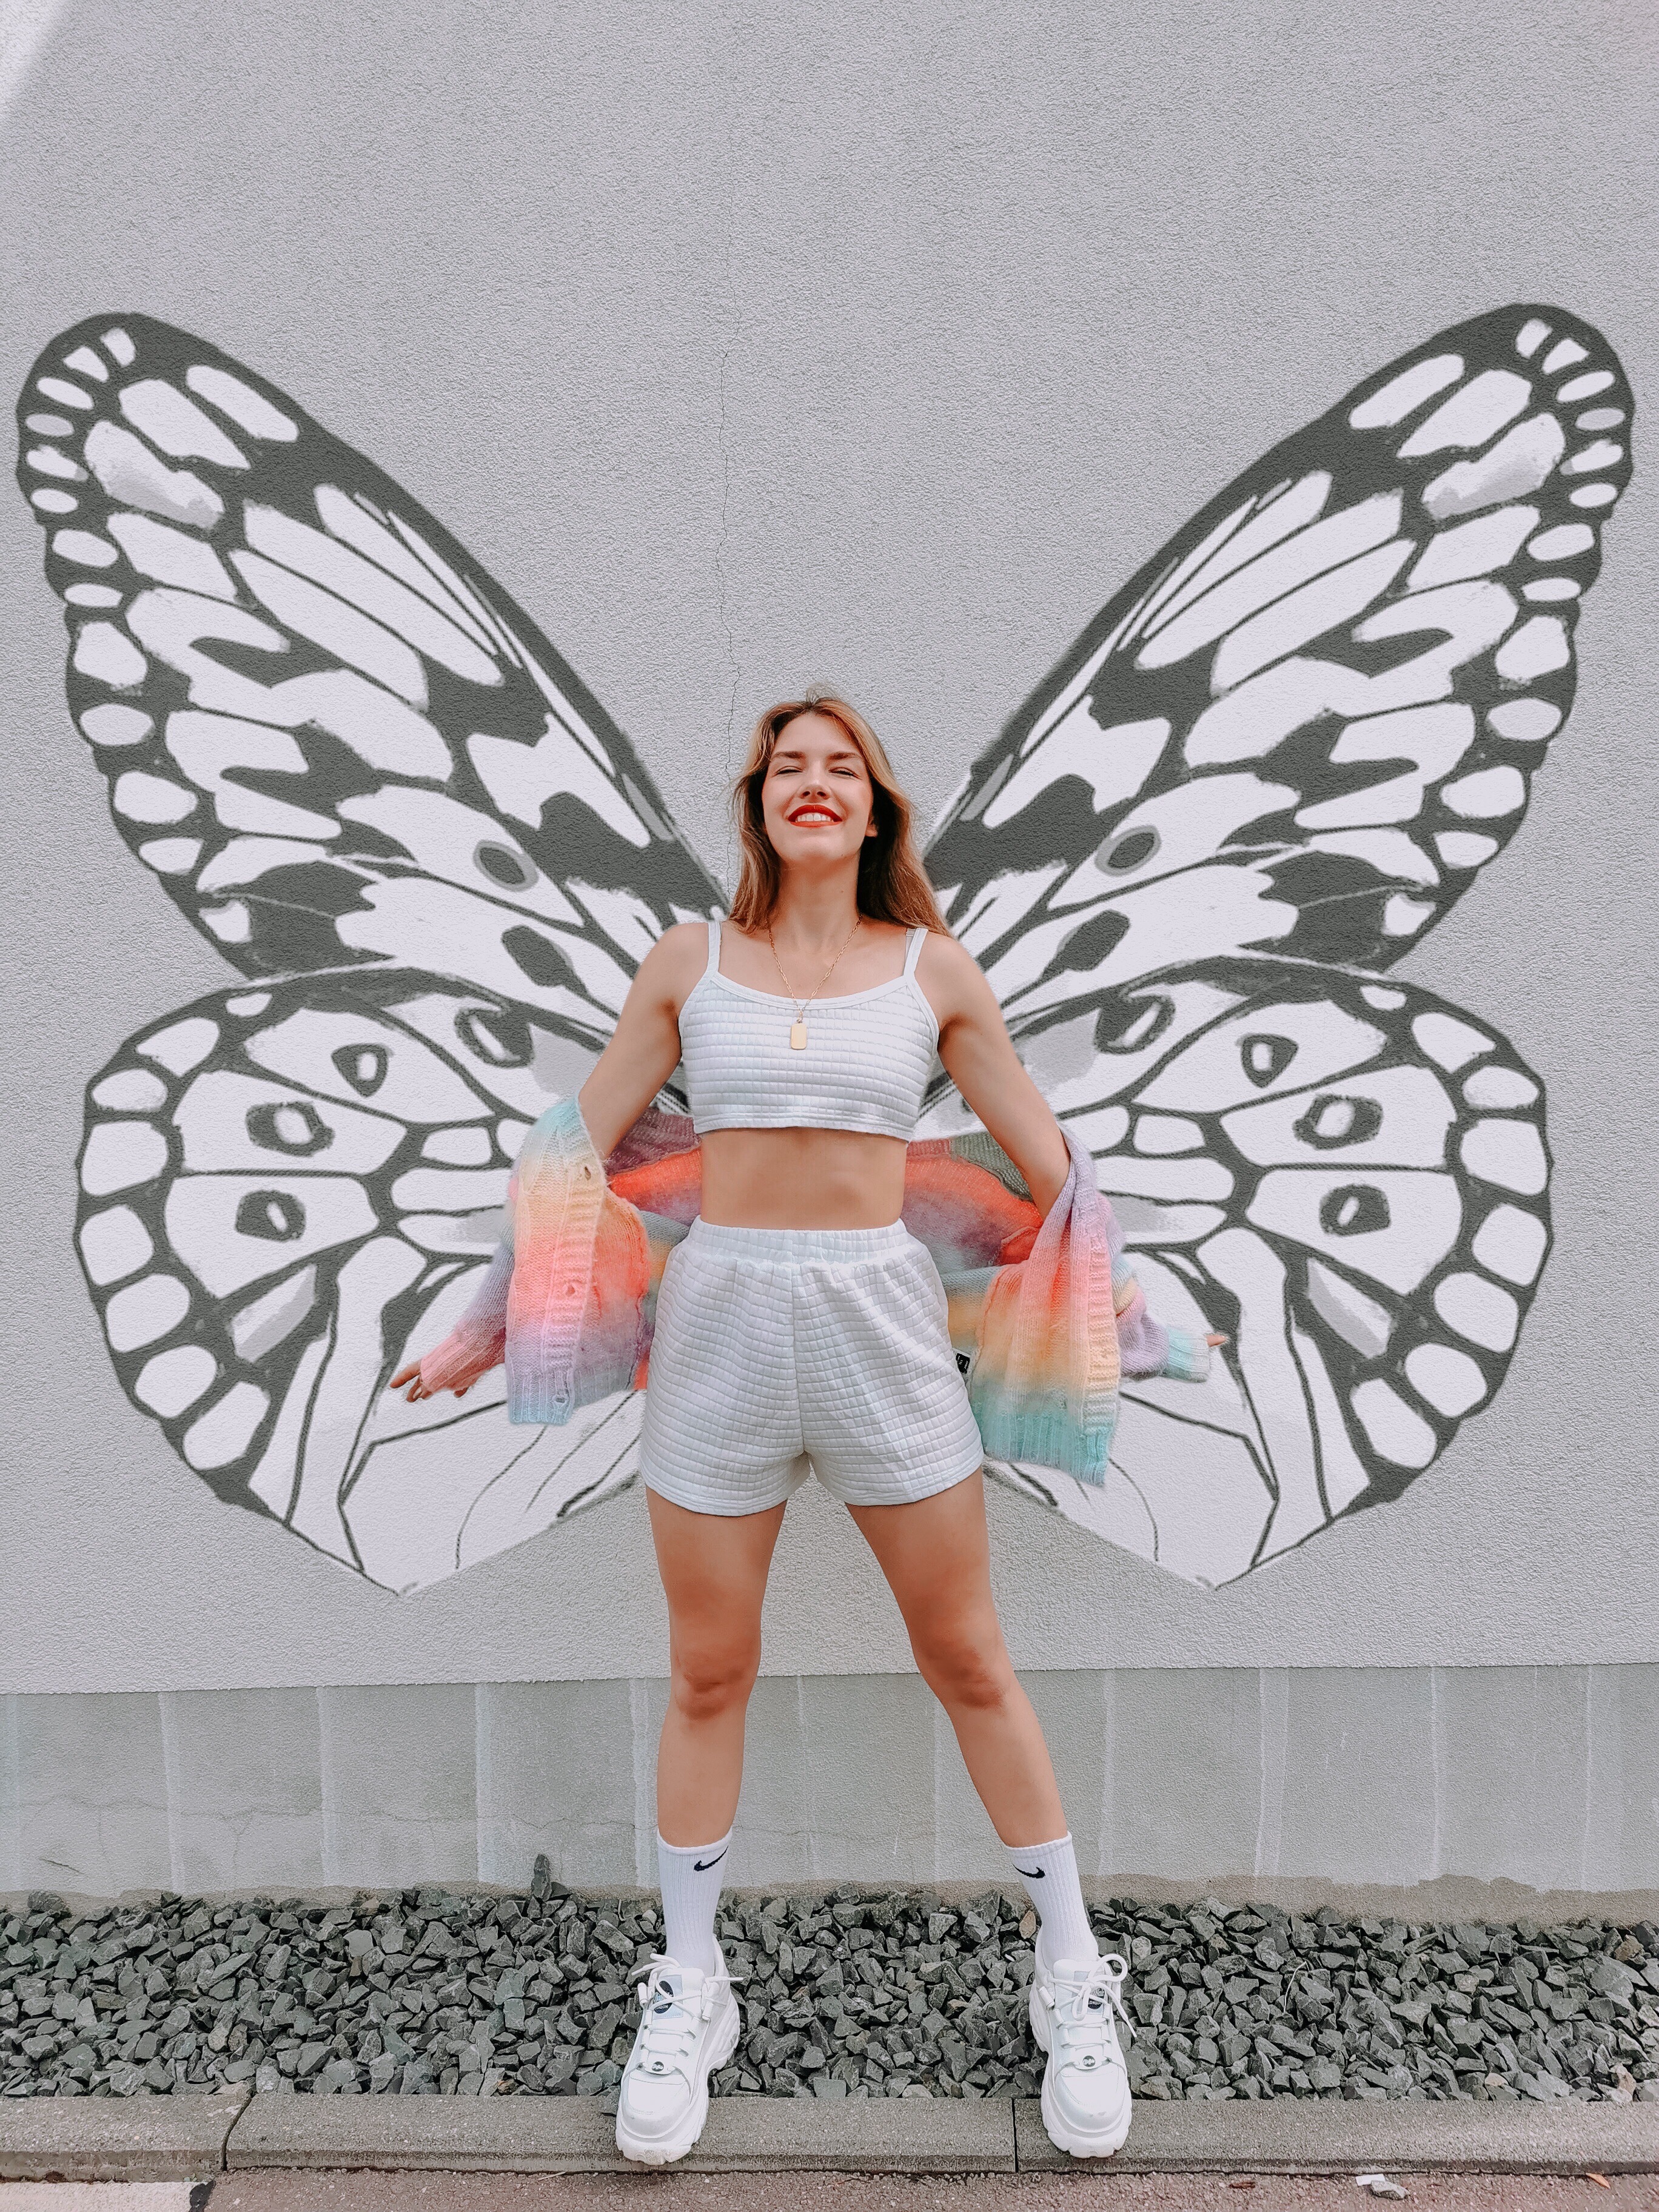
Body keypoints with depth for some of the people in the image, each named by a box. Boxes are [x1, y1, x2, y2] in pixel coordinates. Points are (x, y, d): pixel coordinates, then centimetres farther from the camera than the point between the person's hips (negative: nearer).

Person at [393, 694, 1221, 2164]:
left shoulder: (933, 971, 3)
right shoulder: (689, 962, 4)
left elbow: (1045, 1162, 10)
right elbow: (580, 1150, 7)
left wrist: (1124, 1314, 15)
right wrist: (497, 1321, 9)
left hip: (882, 1324, 0)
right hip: (718, 1323, 1)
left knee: (969, 1662, 12)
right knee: (709, 1673, 14)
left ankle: (1075, 1978, 34)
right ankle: (689, 1990, 37)